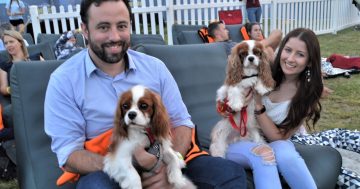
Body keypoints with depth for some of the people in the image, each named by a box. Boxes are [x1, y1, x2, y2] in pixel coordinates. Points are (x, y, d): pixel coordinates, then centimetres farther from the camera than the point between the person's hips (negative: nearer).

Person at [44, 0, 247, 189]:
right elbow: (69, 155, -10)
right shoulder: (63, 80, -7)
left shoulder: (154, 67, 1)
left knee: (231, 172, -15)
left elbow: (182, 122, 1)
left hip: (164, 160, 3)